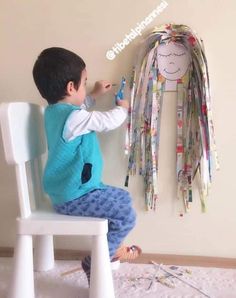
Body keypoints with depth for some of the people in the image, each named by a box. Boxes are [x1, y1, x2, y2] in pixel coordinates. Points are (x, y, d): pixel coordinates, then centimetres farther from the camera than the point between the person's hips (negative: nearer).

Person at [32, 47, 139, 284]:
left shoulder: (54, 110, 7)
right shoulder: (74, 118, -25)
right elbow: (110, 121, -15)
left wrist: (94, 95, 32)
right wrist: (122, 108, 6)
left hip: (68, 190, 10)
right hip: (74, 197, -10)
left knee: (123, 198, 20)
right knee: (126, 216, -12)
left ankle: (110, 248, 33)